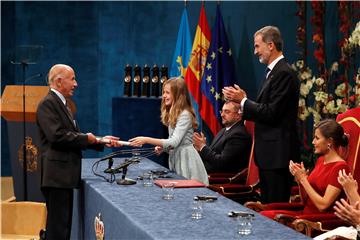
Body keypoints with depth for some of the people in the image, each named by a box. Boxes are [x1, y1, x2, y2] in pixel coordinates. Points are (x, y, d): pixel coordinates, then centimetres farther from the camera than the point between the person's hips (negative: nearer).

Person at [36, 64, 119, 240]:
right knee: (58, 226, -9)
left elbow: (72, 137, 19)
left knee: (63, 224, 13)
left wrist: (101, 141, 12)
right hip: (56, 176, -10)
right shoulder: (48, 104, -12)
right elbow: (57, 136, -23)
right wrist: (86, 138, -11)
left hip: (64, 176, 10)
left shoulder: (61, 103, 20)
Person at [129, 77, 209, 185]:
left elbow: (174, 142, -25)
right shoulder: (172, 114, 12)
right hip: (175, 157, 9)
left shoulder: (185, 115, -17)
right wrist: (162, 147, -4)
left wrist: (147, 140, -28)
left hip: (186, 158, -9)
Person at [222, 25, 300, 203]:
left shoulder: (283, 73, -15)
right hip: (269, 152, 10)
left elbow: (272, 113, -20)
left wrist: (243, 100, -11)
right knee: (267, 204, 15)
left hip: (277, 153, -10)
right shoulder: (272, 72, 17)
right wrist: (242, 101, 4)